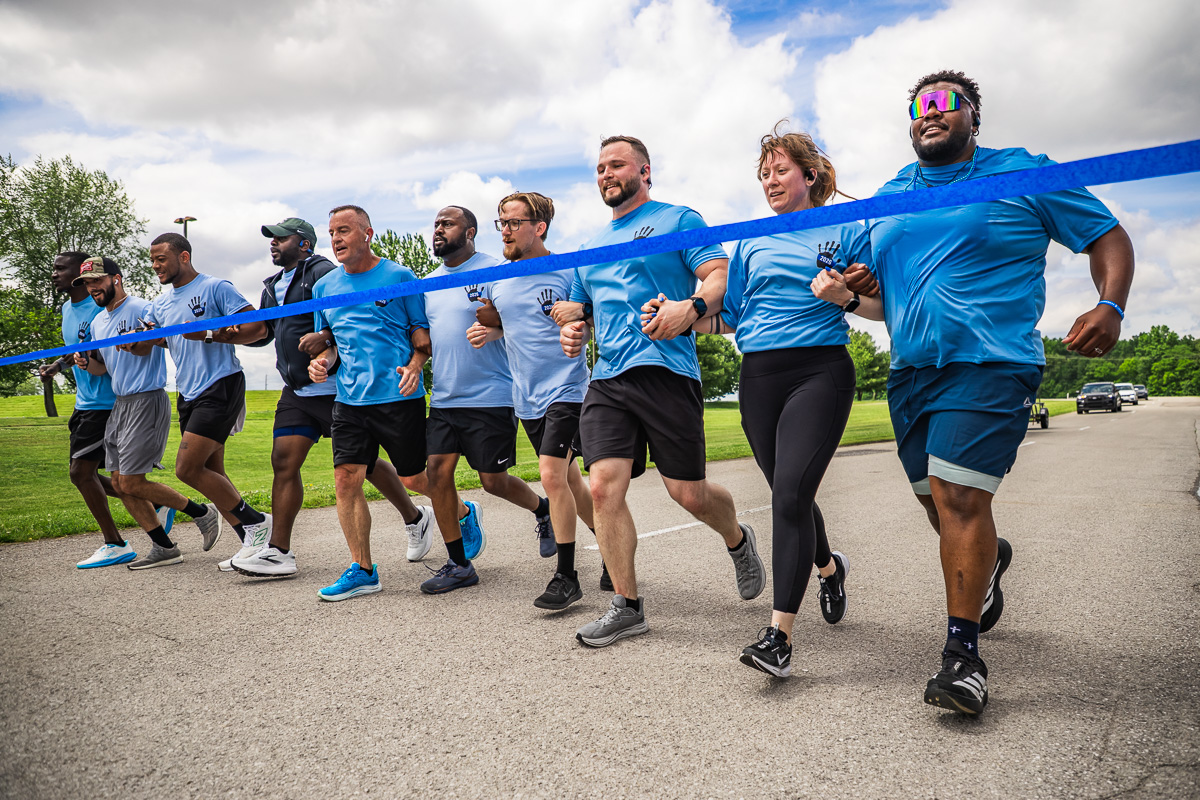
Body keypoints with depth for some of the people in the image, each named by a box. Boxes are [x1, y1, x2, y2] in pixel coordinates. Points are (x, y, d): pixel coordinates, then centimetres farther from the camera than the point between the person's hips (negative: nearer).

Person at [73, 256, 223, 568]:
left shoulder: (141, 309, -9)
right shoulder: (97, 322, 17)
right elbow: (102, 367, 23)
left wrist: (132, 345, -31)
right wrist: (87, 362, 2)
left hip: (147, 401, -9)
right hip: (119, 403, 9)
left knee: (131, 483, -9)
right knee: (119, 483, 7)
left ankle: (202, 513, 7)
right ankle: (164, 547, 14)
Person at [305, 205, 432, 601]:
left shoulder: (398, 276, -1)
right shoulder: (324, 287, 13)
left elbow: (423, 329, 1)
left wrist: (415, 364, -17)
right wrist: (323, 361, 1)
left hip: (399, 396, -5)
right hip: (350, 399, 5)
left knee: (415, 477, 4)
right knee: (346, 479, -1)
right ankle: (363, 570, 11)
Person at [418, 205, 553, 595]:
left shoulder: (493, 270, -6)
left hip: (490, 397, -6)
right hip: (443, 399, 7)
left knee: (493, 481, 0)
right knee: (437, 473, 0)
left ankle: (543, 510, 32)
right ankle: (458, 564, 13)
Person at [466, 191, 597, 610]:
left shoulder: (566, 272, -7)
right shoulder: (500, 280, 10)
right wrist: (485, 332, 2)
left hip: (565, 389, -6)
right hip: (526, 397, 7)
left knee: (552, 474, -16)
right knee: (568, 480, 13)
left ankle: (566, 577, -4)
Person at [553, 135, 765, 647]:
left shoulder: (677, 220, 8)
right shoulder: (592, 247, 25)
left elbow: (723, 276, -4)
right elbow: (578, 308, 33)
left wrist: (692, 307, -24)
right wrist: (573, 328, 9)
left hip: (664, 370, -5)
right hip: (607, 380, 5)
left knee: (688, 493, -1)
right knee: (603, 486, -9)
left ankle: (738, 541, 33)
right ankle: (627, 605, 5)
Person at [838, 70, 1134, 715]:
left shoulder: (1023, 174, 4)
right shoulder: (886, 199, 16)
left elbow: (1108, 236, 7)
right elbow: (870, 277, 26)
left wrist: (1111, 307, -10)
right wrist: (853, 287, 1)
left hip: (990, 364, -5)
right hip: (911, 370, 5)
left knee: (961, 497, -16)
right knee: (939, 499, 13)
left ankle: (962, 650, -5)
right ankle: (988, 560, 47)